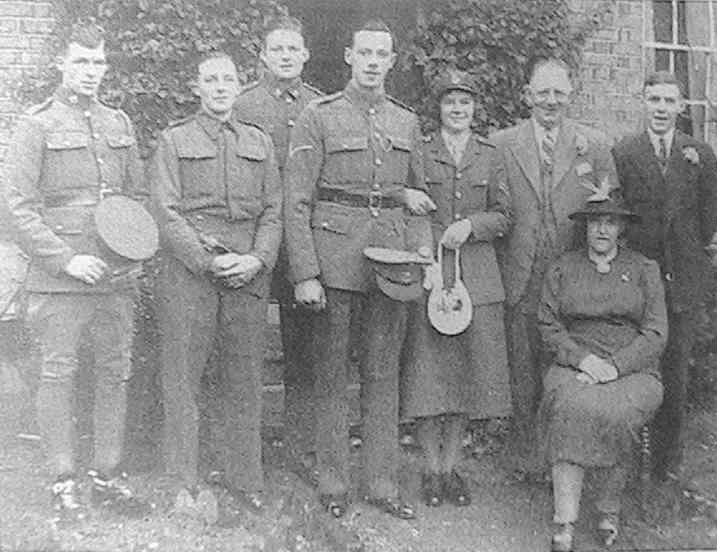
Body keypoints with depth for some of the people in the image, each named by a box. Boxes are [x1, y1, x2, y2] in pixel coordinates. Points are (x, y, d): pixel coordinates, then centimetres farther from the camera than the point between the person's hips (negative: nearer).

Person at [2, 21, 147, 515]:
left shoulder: (119, 124, 14)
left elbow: (138, 196, 19)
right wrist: (67, 260, -14)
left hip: (118, 274, 5)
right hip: (59, 277, -4)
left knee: (116, 372, 8)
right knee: (59, 374, 1)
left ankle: (108, 474, 19)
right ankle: (64, 480, 13)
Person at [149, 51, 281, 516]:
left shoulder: (260, 143, 15)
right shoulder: (174, 142, 6)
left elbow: (273, 211, 10)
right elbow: (167, 214, -3)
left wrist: (257, 260, -7)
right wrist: (209, 261, -13)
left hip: (250, 274, 3)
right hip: (188, 273, -2)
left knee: (245, 380, 6)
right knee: (183, 379, 1)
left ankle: (245, 479, 17)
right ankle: (187, 483, 11)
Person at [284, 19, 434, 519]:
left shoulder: (407, 122, 12)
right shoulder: (319, 117, -1)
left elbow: (418, 193, 21)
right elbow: (297, 202, -6)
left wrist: (418, 247, 4)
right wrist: (305, 274, -13)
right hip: (335, 254, -4)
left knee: (385, 374, 8)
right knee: (332, 374, 4)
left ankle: (383, 482, 18)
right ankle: (333, 484, 16)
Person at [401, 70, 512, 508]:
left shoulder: (491, 156, 12)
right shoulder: (419, 153, 6)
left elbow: (504, 216, 7)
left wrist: (471, 225, -9)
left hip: (477, 277, 2)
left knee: (468, 370, 4)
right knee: (428, 369, -2)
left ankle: (452, 466, 16)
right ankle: (433, 468, 10)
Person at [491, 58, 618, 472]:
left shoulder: (595, 147, 6)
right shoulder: (501, 146, 5)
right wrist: (497, 265, 0)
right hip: (521, 278, 0)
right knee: (524, 372, 6)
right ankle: (526, 457, 19)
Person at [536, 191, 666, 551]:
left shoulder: (644, 270, 9)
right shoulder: (563, 269, 12)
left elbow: (655, 334, 1)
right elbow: (548, 326, 6)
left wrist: (614, 366, -14)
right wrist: (582, 358, -11)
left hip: (633, 370, 0)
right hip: (574, 365, 1)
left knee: (615, 413, -33)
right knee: (570, 407, -32)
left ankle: (610, 509, -9)